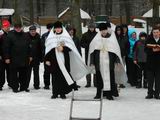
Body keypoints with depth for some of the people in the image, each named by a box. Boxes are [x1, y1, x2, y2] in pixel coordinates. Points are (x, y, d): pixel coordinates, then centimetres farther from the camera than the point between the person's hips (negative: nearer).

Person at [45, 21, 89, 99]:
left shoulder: (66, 37, 7)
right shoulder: (51, 37, 9)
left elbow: (70, 47, 2)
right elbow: (47, 49, 6)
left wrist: (63, 48, -16)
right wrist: (47, 59, -1)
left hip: (64, 60, 0)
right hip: (54, 60, 0)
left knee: (63, 76, -2)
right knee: (55, 76, 0)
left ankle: (62, 93, 3)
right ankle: (55, 93, 5)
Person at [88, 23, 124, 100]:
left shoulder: (111, 38, 1)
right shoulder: (97, 39, 5)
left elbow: (116, 49, 0)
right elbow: (92, 49, 7)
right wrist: (92, 61, 2)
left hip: (109, 61, -1)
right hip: (99, 61, 1)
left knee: (109, 76, -2)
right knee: (99, 77, 5)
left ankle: (109, 93, 4)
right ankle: (99, 93, 13)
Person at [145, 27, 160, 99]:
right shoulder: (149, 39, 3)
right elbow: (146, 50, -2)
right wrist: (152, 50, -19)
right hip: (150, 61, 0)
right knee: (150, 79, 3)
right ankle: (150, 93, 10)